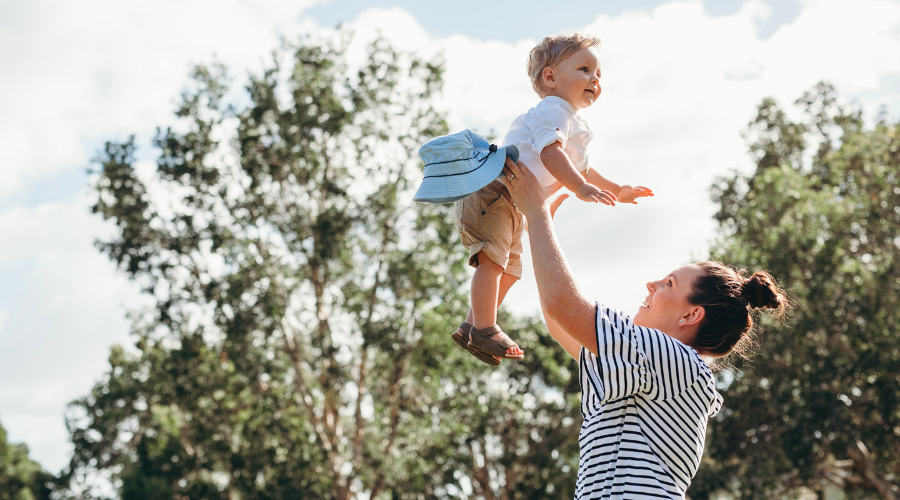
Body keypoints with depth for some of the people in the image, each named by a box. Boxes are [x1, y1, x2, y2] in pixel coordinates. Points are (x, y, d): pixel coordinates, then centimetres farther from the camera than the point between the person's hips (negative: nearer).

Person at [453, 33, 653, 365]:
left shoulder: (576, 127, 19)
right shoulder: (552, 111, -15)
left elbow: (580, 169, 33)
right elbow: (550, 153, -31)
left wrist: (617, 191, 31)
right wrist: (582, 189, -39)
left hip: (515, 207, 11)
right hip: (491, 191, -11)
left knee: (509, 270, 14)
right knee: (493, 260, -19)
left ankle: (471, 326, 22)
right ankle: (485, 329, -14)